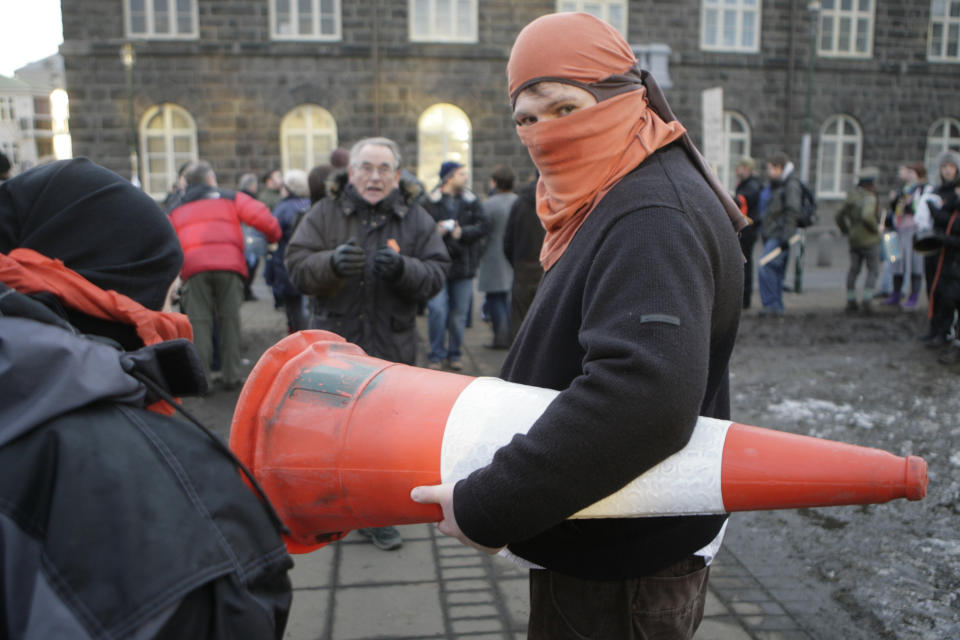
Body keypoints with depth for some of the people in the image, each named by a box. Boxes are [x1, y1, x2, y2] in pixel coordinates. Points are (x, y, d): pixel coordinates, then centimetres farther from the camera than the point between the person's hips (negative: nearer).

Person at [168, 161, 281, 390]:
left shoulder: (176, 209, 26)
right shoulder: (230, 198, 18)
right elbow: (261, 216, 4)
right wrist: (273, 236, 20)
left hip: (193, 267, 1)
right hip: (229, 264, -1)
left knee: (199, 322, 2)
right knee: (229, 319, 5)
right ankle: (231, 376, 5)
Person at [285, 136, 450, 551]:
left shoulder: (416, 220, 6)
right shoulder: (324, 214, 4)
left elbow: (436, 274, -2)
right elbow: (296, 266, -4)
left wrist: (403, 268, -22)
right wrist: (332, 262, -24)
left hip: (392, 348, 1)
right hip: (333, 345, 0)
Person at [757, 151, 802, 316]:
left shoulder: (791, 185, -8)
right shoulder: (777, 185, 21)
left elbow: (792, 212, -16)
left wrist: (785, 236, -22)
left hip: (780, 237, -10)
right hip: (772, 236, 10)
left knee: (765, 268, -19)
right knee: (775, 271, 9)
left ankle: (771, 305, -17)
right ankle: (776, 307, 12)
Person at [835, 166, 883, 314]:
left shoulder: (851, 197, 8)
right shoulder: (870, 198, -15)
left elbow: (840, 216, 15)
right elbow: (867, 216, -31)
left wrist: (846, 232, 22)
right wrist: (876, 229, -16)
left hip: (854, 239, 7)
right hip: (869, 240, -7)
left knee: (854, 270, 12)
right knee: (873, 270, 4)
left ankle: (851, 302, 13)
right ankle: (866, 300, -4)